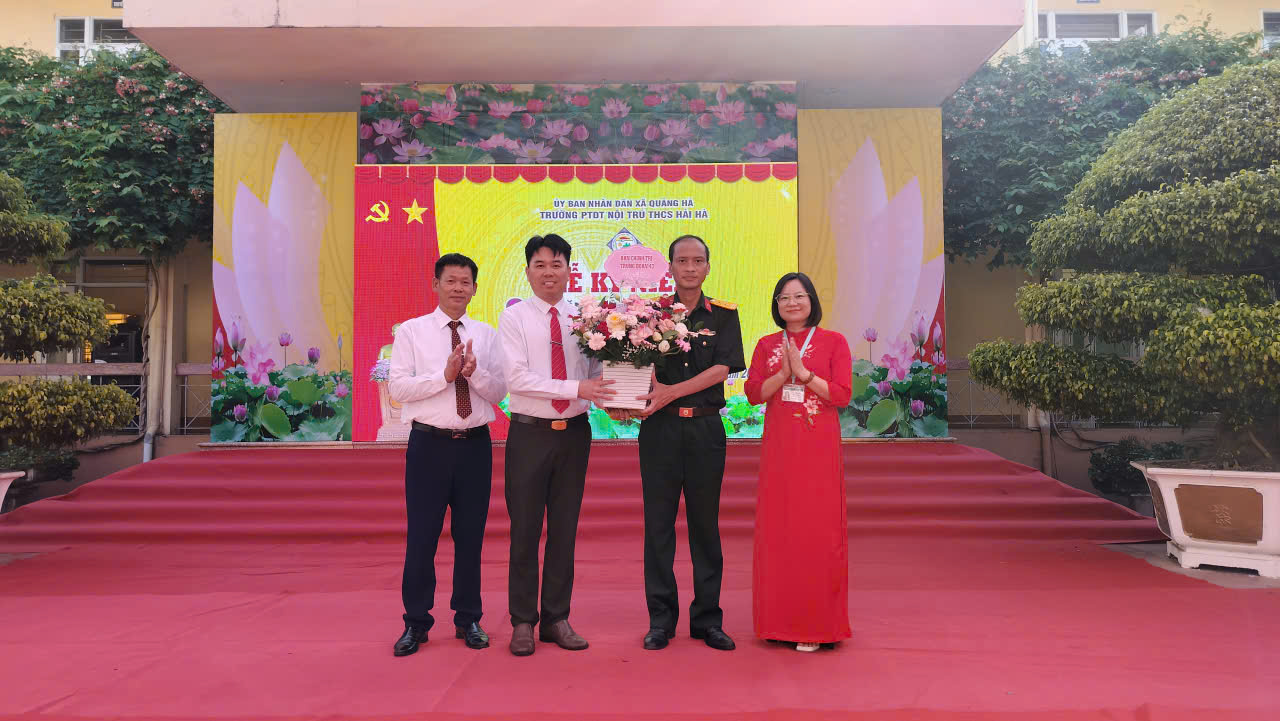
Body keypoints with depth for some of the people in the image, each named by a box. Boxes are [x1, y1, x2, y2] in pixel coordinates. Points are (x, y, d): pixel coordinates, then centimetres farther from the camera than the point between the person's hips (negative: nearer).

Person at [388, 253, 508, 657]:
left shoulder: (486, 335, 9)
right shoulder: (412, 331, 3)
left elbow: (499, 392, 3)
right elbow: (397, 388, -6)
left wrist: (474, 372, -16)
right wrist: (445, 375, -16)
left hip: (475, 444, 2)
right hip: (429, 444, -2)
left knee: (470, 534, 10)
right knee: (421, 535, 3)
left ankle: (468, 619, 24)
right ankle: (416, 623, 18)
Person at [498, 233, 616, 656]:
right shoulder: (514, 317, -3)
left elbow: (595, 373, 4)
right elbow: (518, 379, -13)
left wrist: (612, 402, -17)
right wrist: (576, 388, -21)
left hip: (574, 432, 3)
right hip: (530, 433, -3)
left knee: (565, 529, 11)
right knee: (525, 530, 5)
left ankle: (557, 619, 25)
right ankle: (523, 622, 20)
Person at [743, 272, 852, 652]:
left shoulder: (833, 342, 3)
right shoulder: (766, 345, 11)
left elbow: (842, 394, -5)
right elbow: (753, 393, 1)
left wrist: (803, 373, -14)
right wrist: (784, 372, -14)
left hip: (818, 448, -2)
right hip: (778, 447, 3)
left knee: (818, 530, -2)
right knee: (777, 528, 4)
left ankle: (816, 624, 9)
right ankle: (780, 620, 16)